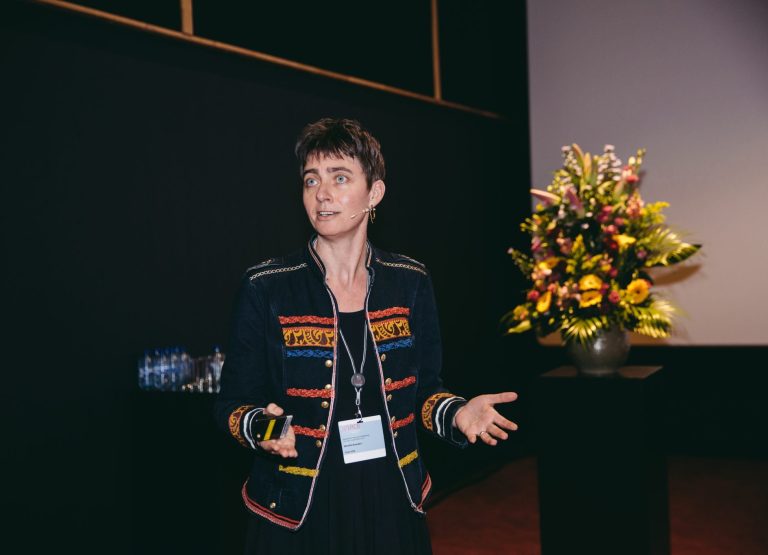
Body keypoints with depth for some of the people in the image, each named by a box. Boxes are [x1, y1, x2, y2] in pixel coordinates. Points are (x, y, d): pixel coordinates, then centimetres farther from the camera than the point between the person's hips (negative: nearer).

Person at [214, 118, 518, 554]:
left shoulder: (411, 282, -2)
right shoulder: (266, 288, -9)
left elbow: (423, 391, 6)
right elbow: (233, 404, -4)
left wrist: (457, 413, -14)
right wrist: (259, 427, -25)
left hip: (393, 503, 3)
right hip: (298, 515, -2)